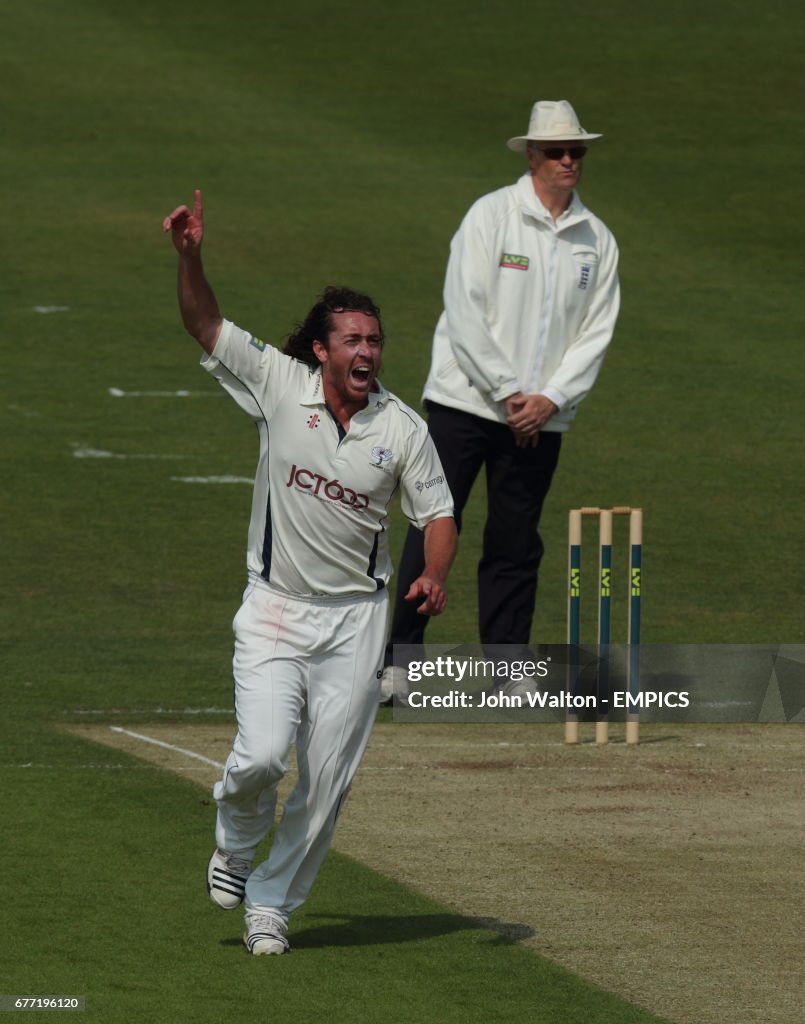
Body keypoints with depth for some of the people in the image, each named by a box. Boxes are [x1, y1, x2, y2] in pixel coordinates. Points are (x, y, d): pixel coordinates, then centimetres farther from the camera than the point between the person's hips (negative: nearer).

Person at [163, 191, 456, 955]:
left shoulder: (402, 428, -3)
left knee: (327, 778, 1)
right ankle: (235, 844, 18)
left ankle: (270, 904, 20)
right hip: (275, 609, -1)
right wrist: (190, 257, -24)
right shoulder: (279, 386, -5)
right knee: (262, 753, -16)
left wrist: (434, 577, -18)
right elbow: (205, 326, -8)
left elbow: (436, 513, 1)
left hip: (356, 619, 2)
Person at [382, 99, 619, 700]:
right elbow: (465, 313, -10)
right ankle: (397, 662, -1)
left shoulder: (597, 241, 9)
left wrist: (549, 398, -8)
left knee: (516, 544, 5)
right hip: (466, 401, -3)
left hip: (542, 418, 3)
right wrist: (508, 392, -12)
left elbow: (597, 333, 6)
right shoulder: (491, 216, -4)